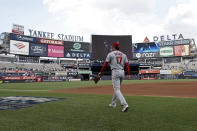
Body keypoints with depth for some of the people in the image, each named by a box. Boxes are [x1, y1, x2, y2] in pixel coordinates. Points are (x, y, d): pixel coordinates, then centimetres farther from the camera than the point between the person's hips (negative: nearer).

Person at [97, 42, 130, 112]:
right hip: (122, 72, 6)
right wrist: (128, 74, 2)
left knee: (117, 90, -7)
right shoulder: (123, 55, 12)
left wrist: (100, 72, 6)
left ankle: (125, 104, -23)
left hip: (115, 72, -6)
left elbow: (105, 64, -3)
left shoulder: (110, 54, -1)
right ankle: (113, 104, 31)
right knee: (116, 88, 20)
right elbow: (127, 65, 4)